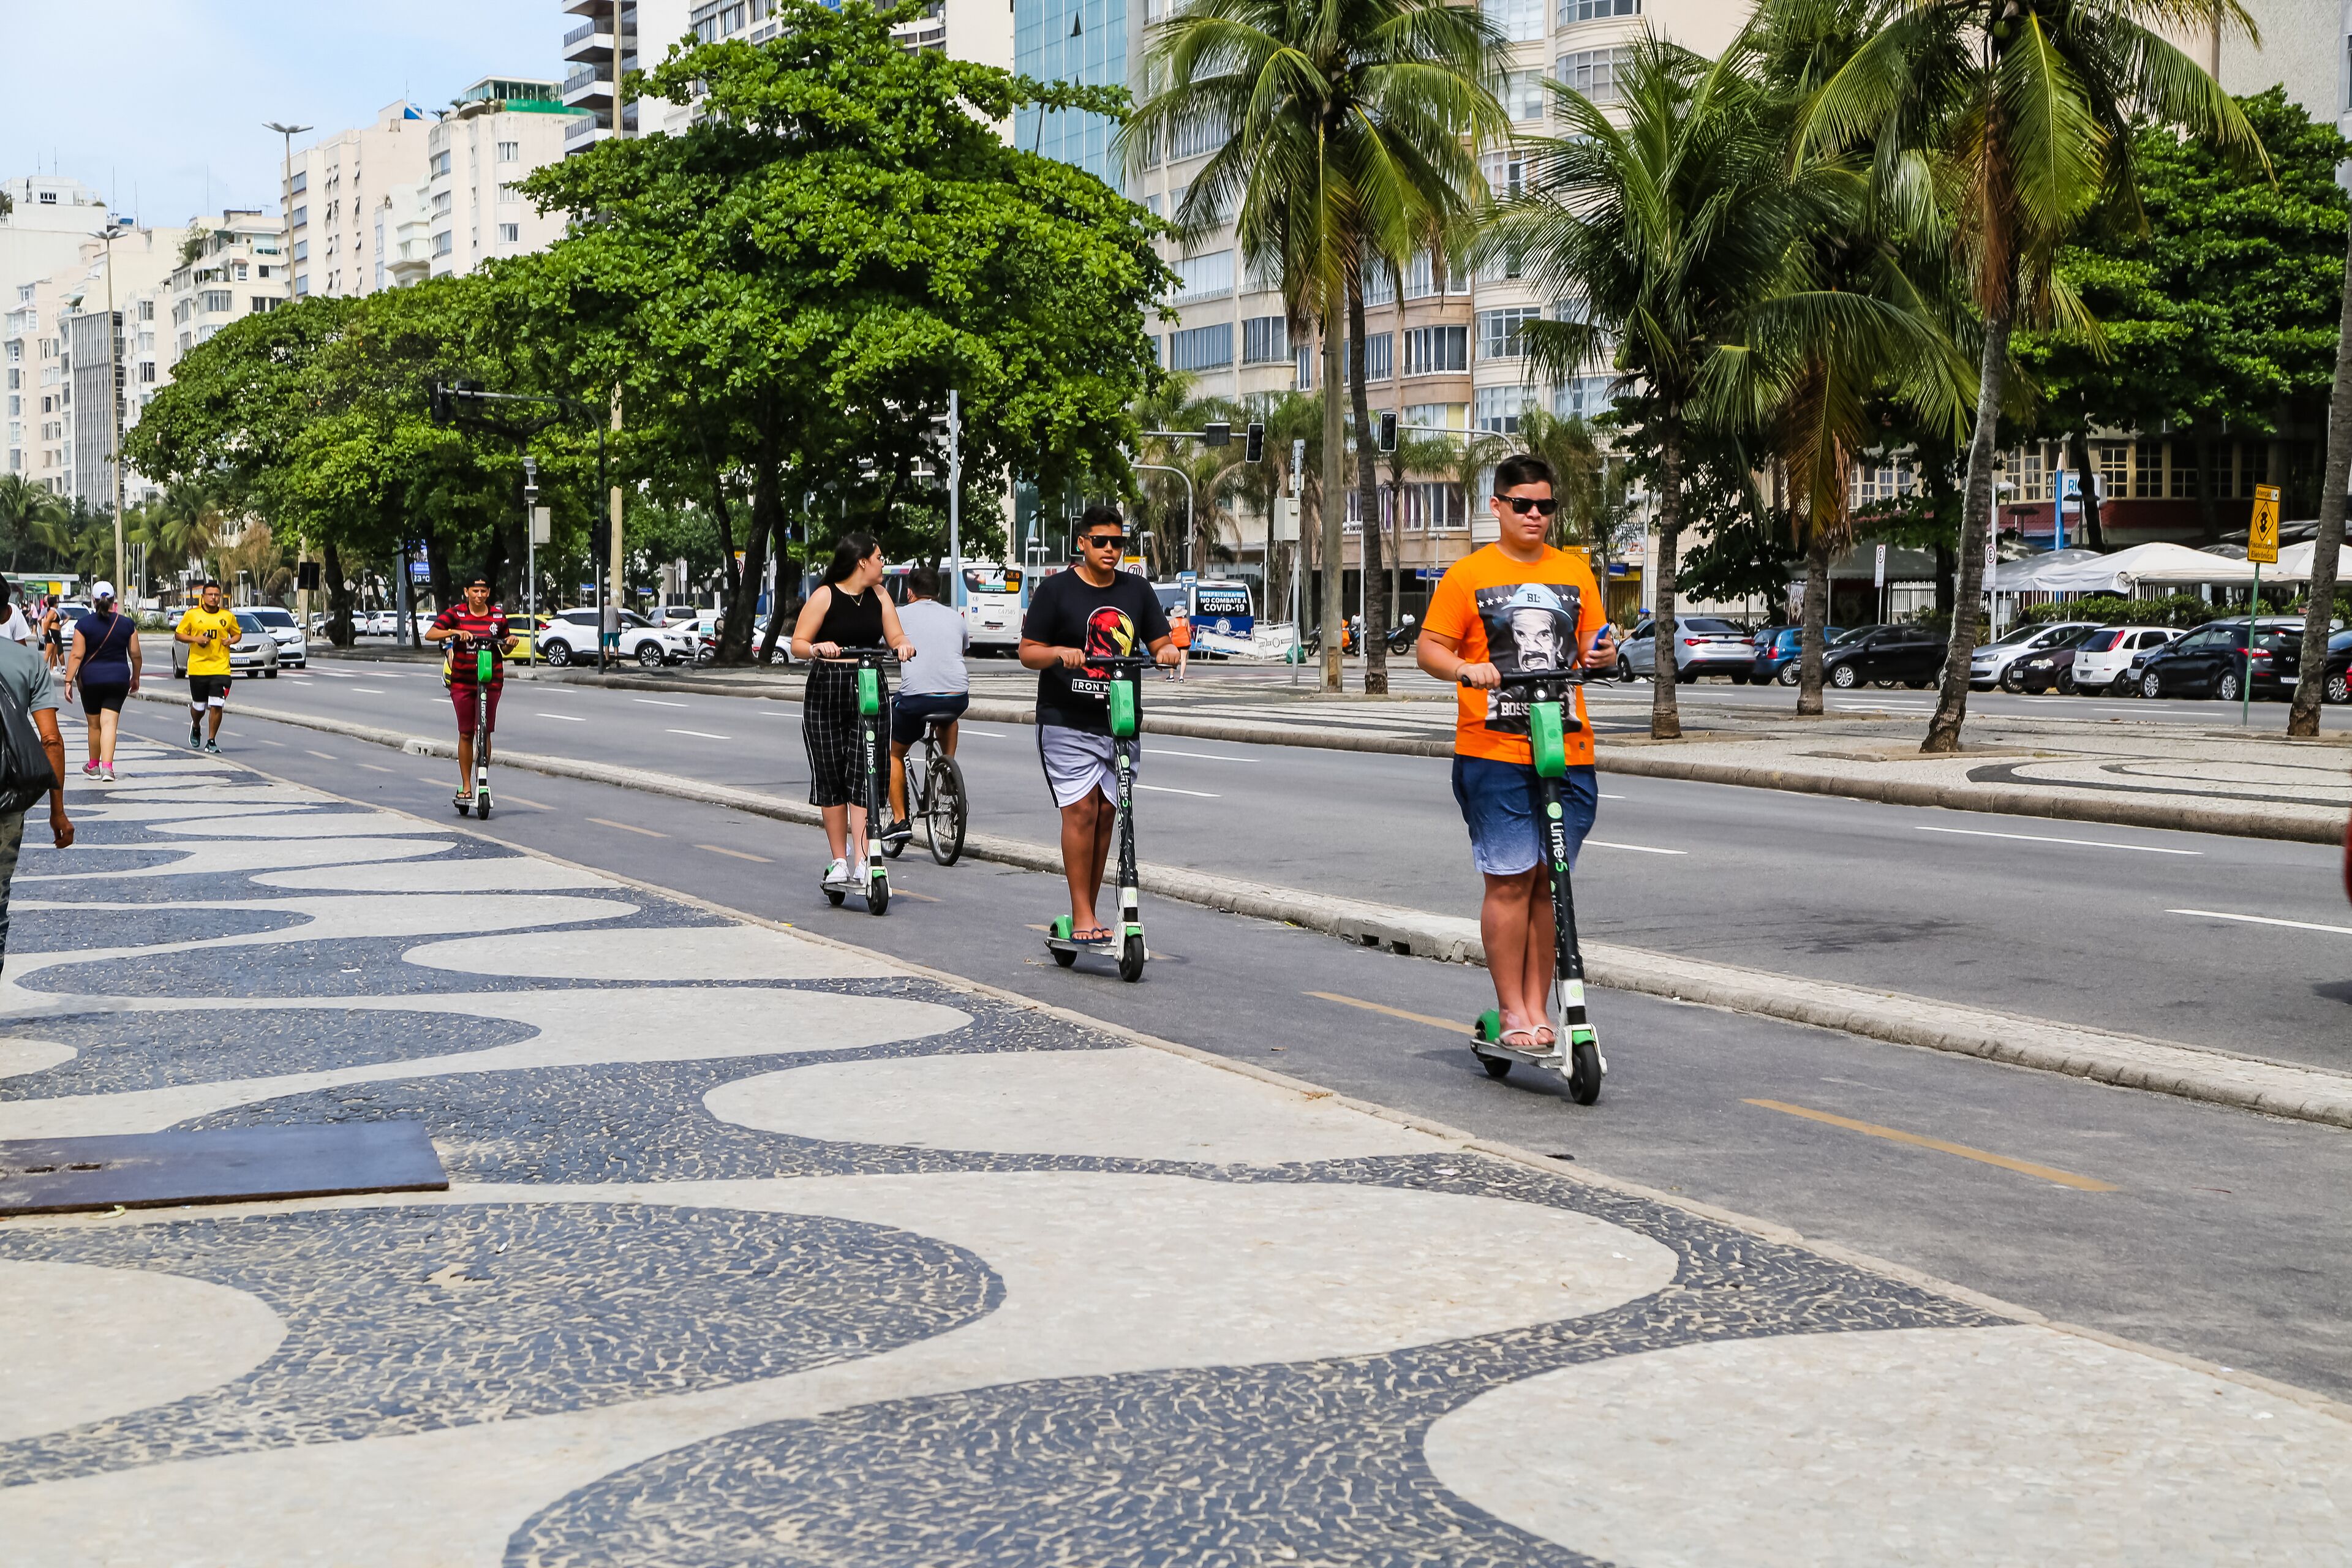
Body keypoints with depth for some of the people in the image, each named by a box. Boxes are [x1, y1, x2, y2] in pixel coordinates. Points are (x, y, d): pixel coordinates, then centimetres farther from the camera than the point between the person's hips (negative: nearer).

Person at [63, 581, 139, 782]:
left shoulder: (84, 624, -6)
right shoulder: (126, 623, 0)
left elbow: (76, 655, -9)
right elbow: (135, 654, 5)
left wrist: (69, 681, -6)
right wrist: (135, 678, 18)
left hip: (91, 678, -1)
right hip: (119, 678, 1)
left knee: (94, 724, 12)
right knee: (110, 722, -4)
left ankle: (93, 766, 27)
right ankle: (107, 767, -18)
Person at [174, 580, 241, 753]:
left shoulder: (228, 616, 7)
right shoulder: (192, 615, 2)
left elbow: (237, 634, 20)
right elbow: (178, 635, 6)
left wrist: (231, 641, -2)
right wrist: (195, 639, -10)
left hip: (220, 668, 0)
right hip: (197, 667, 0)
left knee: (217, 705, -9)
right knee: (198, 706, 8)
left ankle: (211, 741, 3)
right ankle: (196, 727, 41)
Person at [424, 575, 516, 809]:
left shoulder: (498, 616, 6)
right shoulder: (456, 613, -1)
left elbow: (504, 650, 16)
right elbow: (430, 635, -10)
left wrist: (510, 643, -6)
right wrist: (455, 632, -23)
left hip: (491, 680, 1)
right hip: (462, 682, -1)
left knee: (485, 732, 2)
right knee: (466, 734, 2)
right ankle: (466, 786, 7)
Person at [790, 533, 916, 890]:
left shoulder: (879, 595, 11)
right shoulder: (825, 596, -3)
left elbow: (895, 637, 9)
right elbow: (798, 644, -4)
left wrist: (904, 646, -14)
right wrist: (818, 648, -25)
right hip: (827, 693, -2)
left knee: (862, 778, -9)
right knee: (831, 778, 2)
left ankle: (862, 860, -14)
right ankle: (839, 862, 12)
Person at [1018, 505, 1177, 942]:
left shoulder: (1137, 590, 13)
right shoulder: (1056, 590, 0)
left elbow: (1159, 642, 14)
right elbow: (1028, 652, -1)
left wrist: (1167, 652, -10)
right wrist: (1059, 652, -21)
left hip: (1122, 723, 4)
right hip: (1067, 722, -4)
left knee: (1106, 813, 4)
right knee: (1081, 809, -12)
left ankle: (1087, 914, 12)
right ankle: (1082, 918, -8)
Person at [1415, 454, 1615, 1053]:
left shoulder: (1574, 572, 14)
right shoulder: (1468, 575, 2)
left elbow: (1593, 643, 19)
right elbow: (1429, 648, 2)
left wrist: (1603, 655, -4)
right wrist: (1465, 669, -18)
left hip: (1568, 753, 4)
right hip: (1494, 753, -3)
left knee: (1548, 881, 5)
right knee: (1510, 880, -5)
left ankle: (1537, 1007, 13)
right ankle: (1512, 1012, 3)